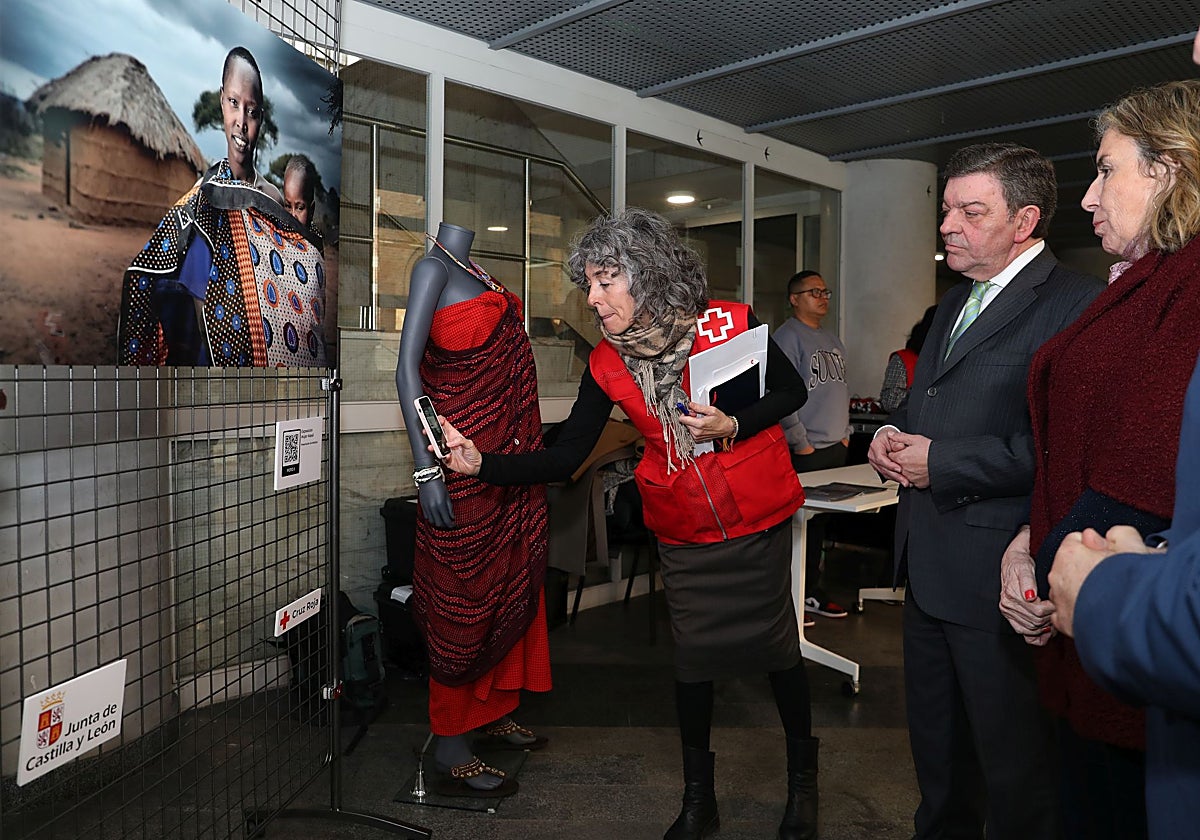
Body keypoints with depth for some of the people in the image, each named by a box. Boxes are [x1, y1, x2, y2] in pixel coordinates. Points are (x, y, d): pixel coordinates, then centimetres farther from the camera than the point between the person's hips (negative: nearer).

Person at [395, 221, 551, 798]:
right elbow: (408, 367, -17)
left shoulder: (476, 271, 14)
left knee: (510, 581, 15)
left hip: (507, 455, 8)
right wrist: (427, 469, -22)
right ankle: (451, 751, 13)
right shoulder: (433, 267, -10)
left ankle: (493, 714, 31)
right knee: (464, 597, -1)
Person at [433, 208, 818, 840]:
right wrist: (480, 462, -19)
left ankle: (802, 781, 36)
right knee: (692, 657, 11)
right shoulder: (607, 364, -6)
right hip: (683, 532, 2)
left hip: (758, 523, -2)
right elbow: (564, 458, -7)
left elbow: (791, 392, -1)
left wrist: (731, 425, -18)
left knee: (776, 647, 9)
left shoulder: (731, 325, -14)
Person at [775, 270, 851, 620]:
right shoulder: (788, 336, -8)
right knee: (804, 522, -4)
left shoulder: (833, 341, 20)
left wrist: (846, 434, 16)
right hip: (806, 452, -8)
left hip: (835, 448, 8)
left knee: (822, 521, 12)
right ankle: (804, 593, 4)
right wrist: (800, 444, -15)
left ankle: (811, 588, 21)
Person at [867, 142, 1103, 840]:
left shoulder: (1073, 304, -14)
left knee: (1015, 767, 10)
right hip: (930, 566, 9)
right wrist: (894, 434, 4)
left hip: (998, 574, -8)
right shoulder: (956, 304, 15)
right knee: (937, 748, 24)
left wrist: (941, 462, -20)